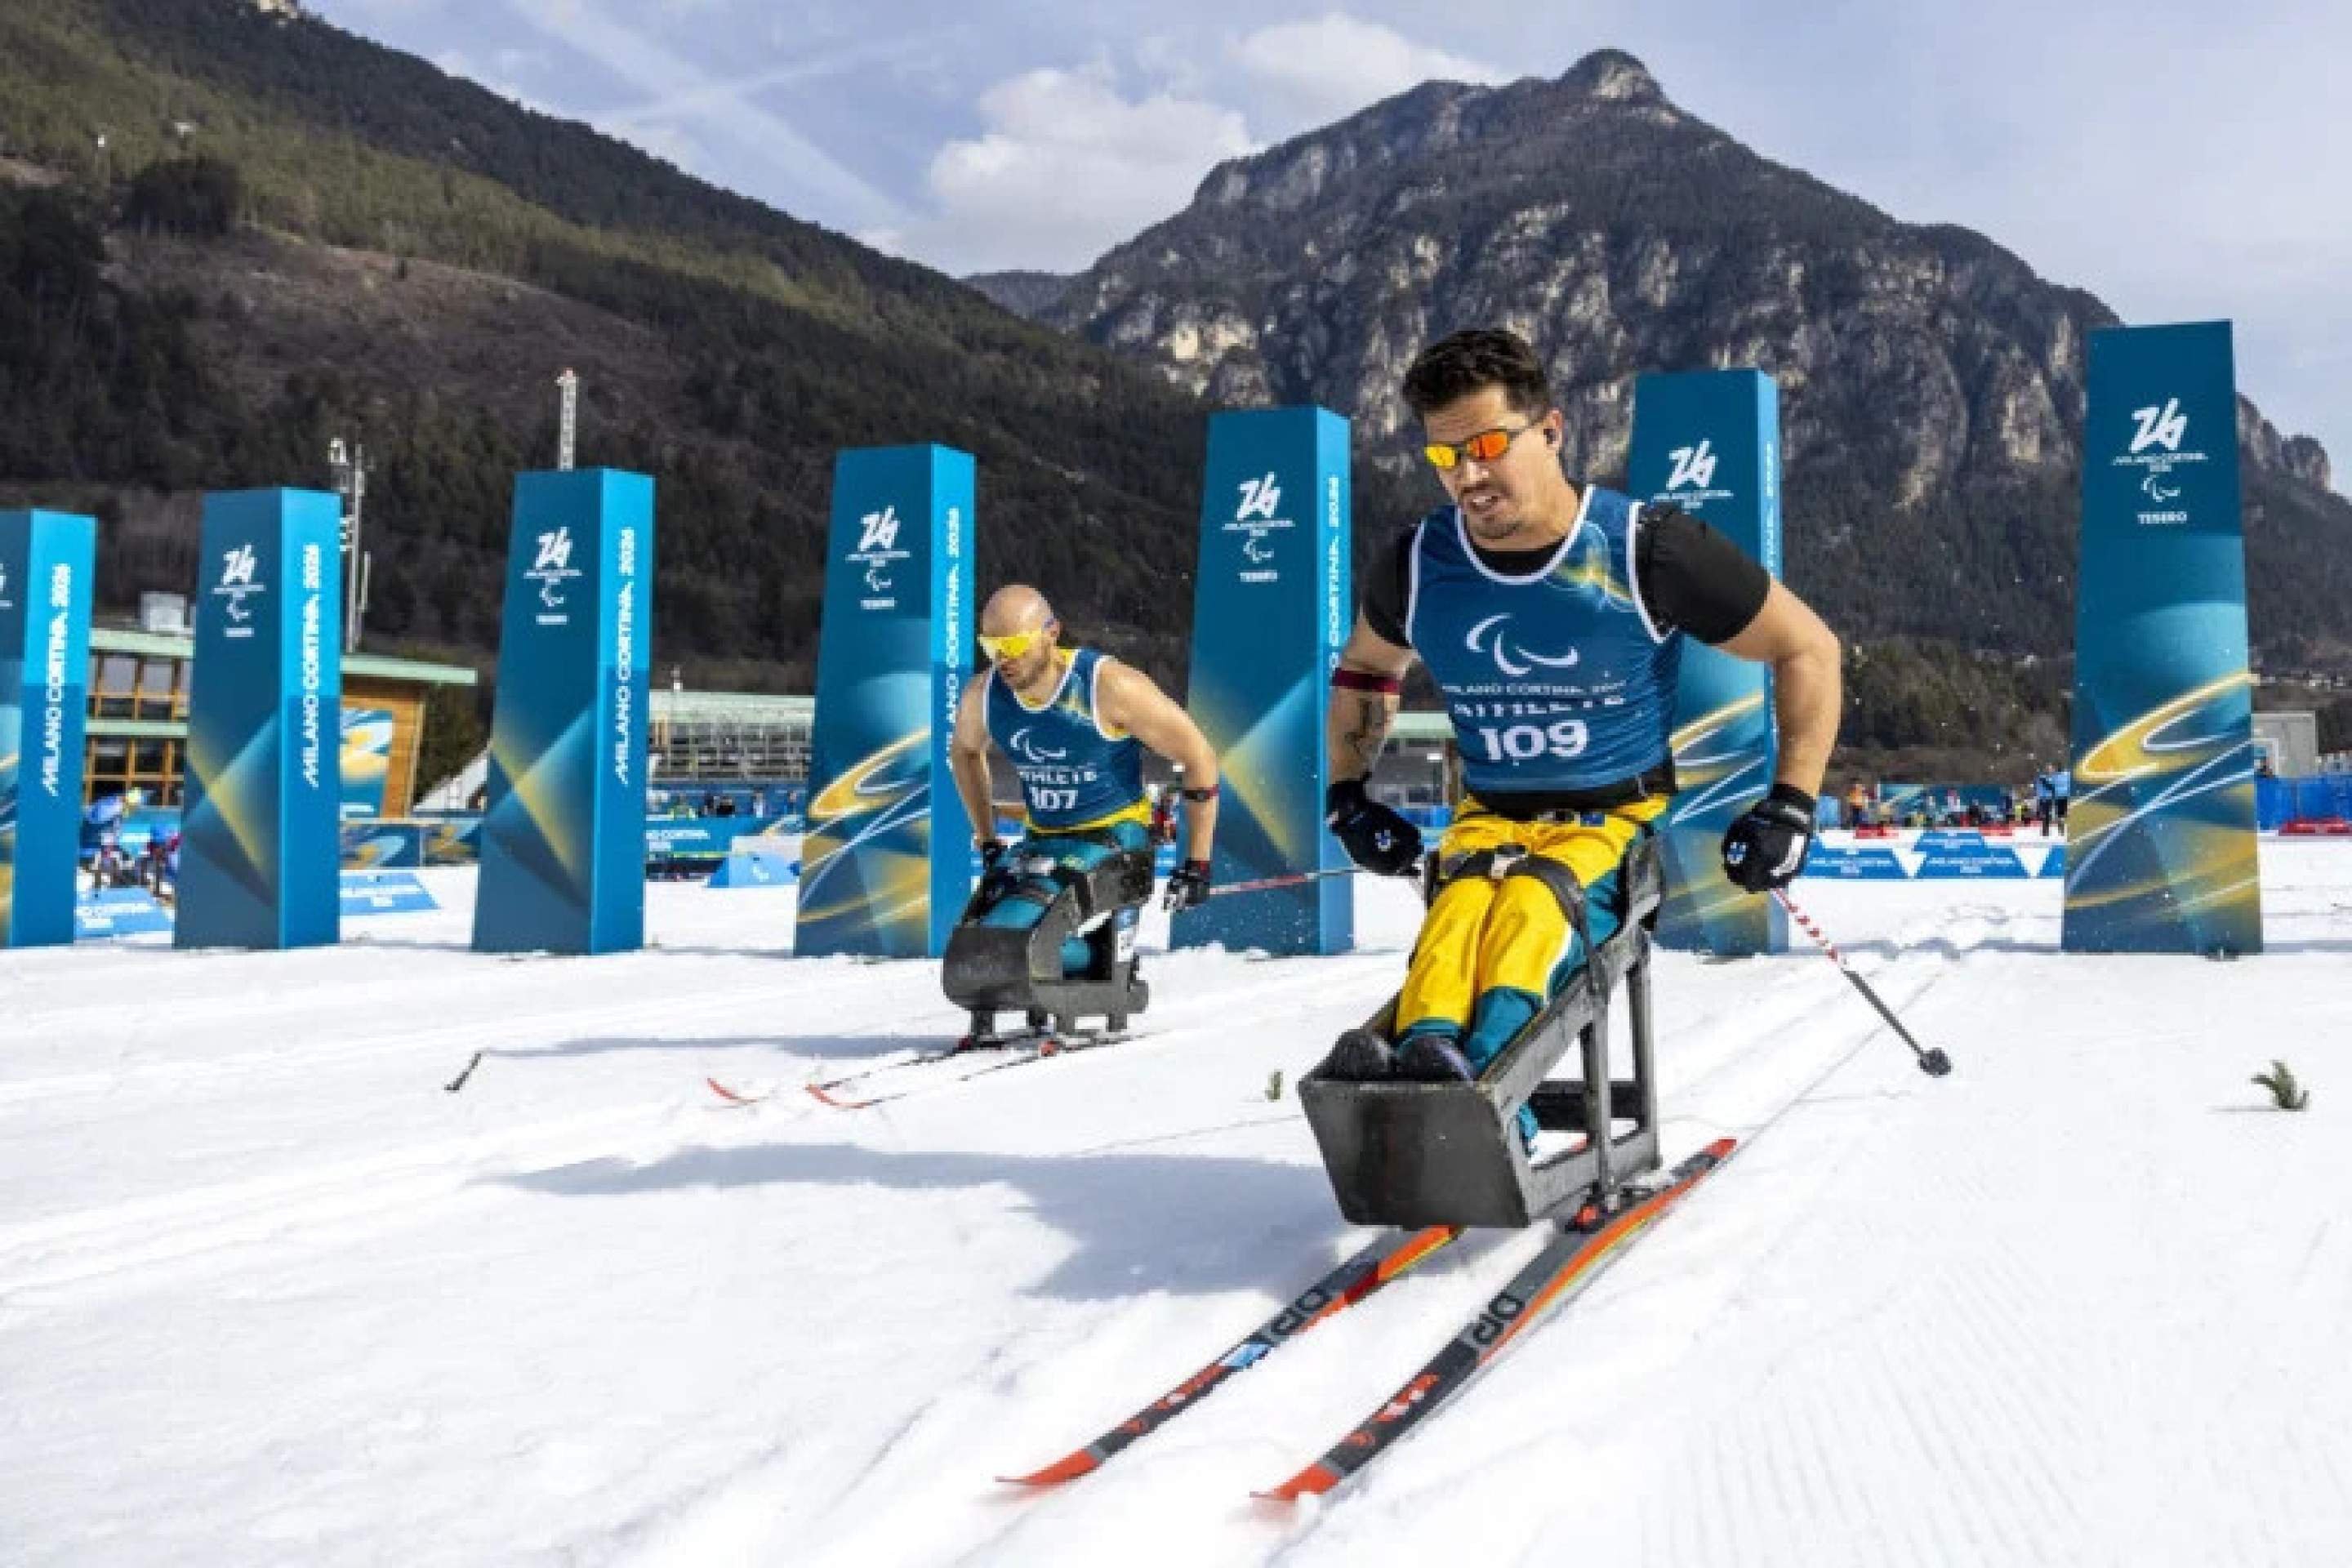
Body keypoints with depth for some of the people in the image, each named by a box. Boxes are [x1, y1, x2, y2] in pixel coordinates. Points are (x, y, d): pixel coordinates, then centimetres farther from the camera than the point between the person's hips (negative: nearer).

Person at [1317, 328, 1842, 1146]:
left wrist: (1791, 805, -7)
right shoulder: (1419, 566, -1)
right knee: (1461, 905, -33)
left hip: (1624, 820, -2)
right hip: (1488, 818, 3)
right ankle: (1421, 1056, -59)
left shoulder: (1645, 550, -11)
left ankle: (1477, 1076, -60)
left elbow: (1808, 649, -1)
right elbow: (1364, 668, 23)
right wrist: (1346, 795, 16)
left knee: (1535, 905, -36)